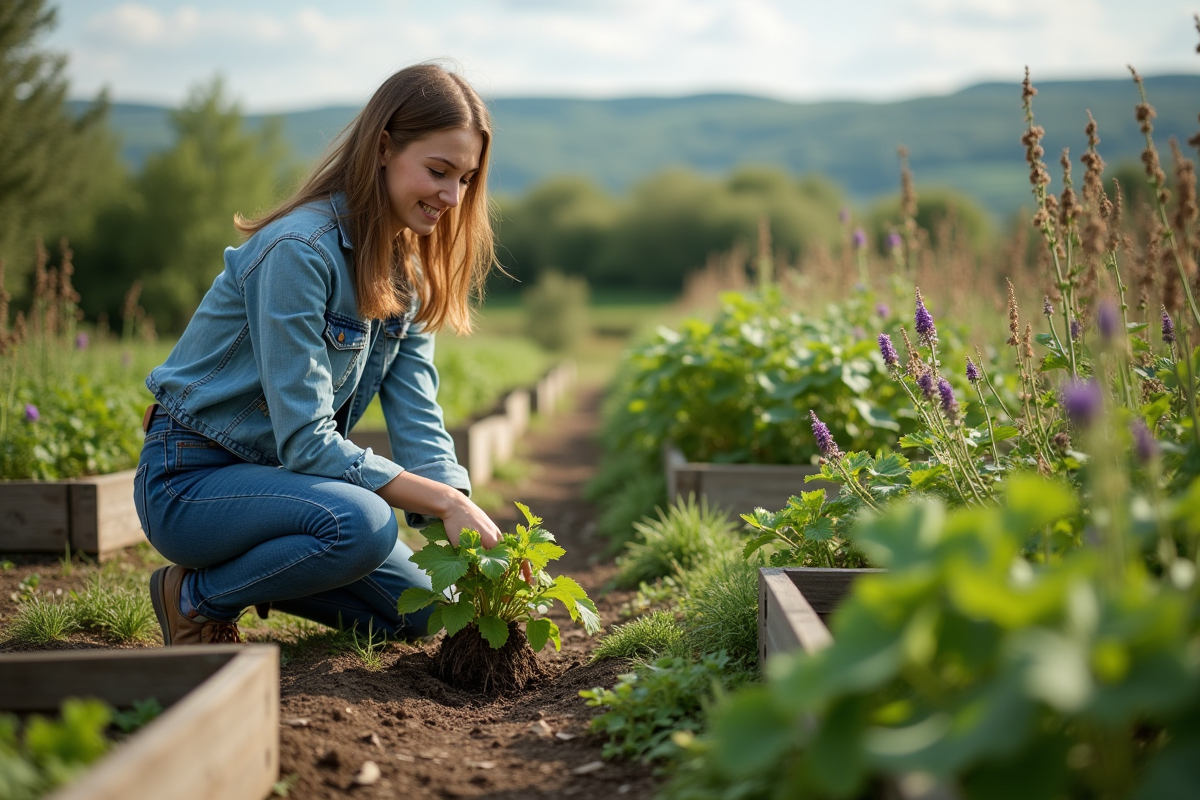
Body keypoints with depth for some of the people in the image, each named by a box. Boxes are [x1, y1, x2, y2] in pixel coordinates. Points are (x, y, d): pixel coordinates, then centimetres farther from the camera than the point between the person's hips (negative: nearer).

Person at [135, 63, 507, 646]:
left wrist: (471, 526, -20)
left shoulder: (410, 270, 3)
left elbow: (417, 419, -5)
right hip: (189, 478, -8)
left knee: (418, 609, 5)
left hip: (273, 471, 8)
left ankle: (237, 571, 18)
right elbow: (306, 443, -27)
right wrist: (444, 501, -30)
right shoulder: (299, 251, -25)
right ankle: (197, 598, -8)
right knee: (361, 521, -34)